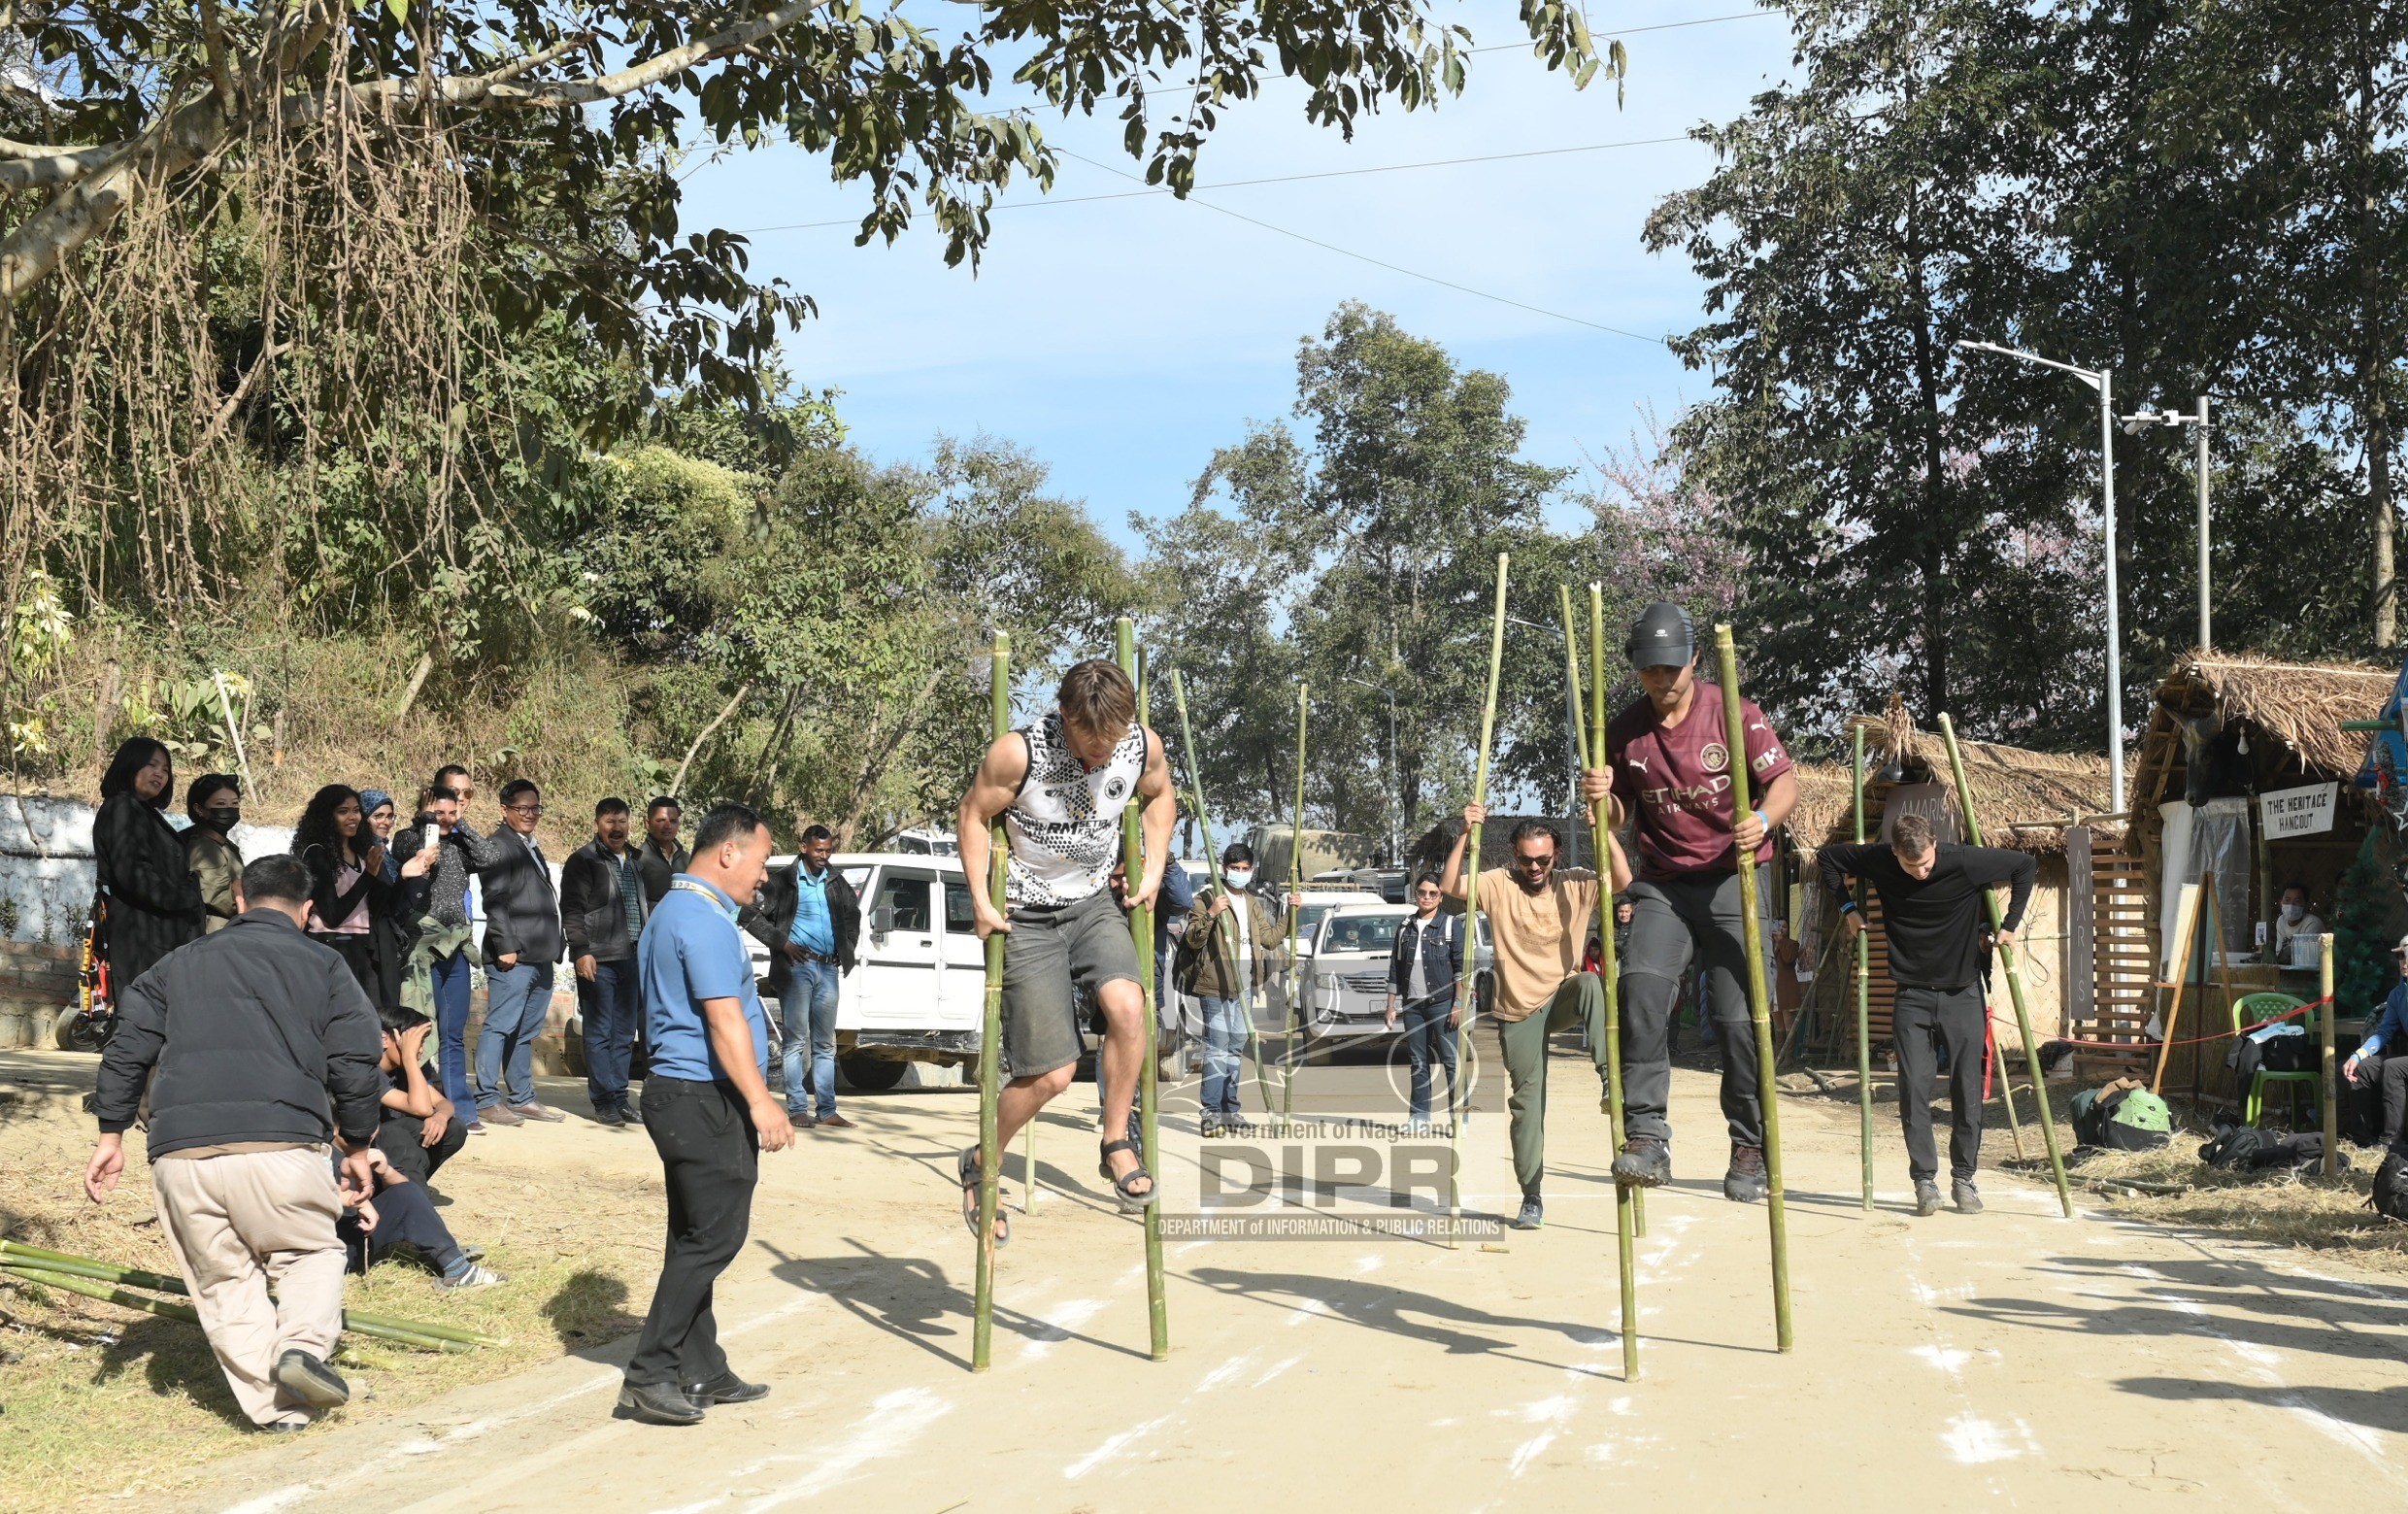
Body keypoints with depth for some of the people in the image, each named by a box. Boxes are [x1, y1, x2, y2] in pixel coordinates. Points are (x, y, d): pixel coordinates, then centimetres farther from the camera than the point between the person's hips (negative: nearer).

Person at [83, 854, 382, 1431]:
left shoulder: (179, 963, 22)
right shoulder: (324, 965, 13)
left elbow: (127, 1048, 17)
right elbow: (355, 1064, 6)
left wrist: (111, 1134, 20)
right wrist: (357, 1147, 16)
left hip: (180, 1155, 3)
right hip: (281, 1146, -2)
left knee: (224, 1281, 14)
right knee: (312, 1254, 17)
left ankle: (275, 1406, 7)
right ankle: (304, 1343, -9)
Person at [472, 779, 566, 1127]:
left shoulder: (533, 847, 22)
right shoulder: (497, 846, -5)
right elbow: (495, 900, -12)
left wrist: (557, 944, 18)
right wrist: (506, 946, -18)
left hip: (540, 956, 9)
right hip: (514, 956, -9)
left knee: (527, 1031, 12)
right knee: (500, 1026, -7)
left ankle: (521, 1097, 18)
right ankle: (487, 1100, -4)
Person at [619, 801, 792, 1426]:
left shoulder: (672, 909, 18)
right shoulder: (705, 919, -15)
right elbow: (724, 1019, -21)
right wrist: (760, 1102, -22)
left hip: (677, 1093, 11)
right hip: (706, 1099, -11)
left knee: (696, 1239, 13)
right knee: (713, 1237, -7)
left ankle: (700, 1373, 18)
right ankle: (649, 1377, -5)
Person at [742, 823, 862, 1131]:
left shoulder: (836, 882, 11)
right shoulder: (784, 880, -4)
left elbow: (853, 914, 29)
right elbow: (750, 915, -8)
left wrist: (848, 949, 17)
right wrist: (781, 942, -12)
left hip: (828, 968, 5)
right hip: (796, 968, -5)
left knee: (825, 1044, 8)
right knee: (797, 1042, -3)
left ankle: (826, 1110, 11)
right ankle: (797, 1109, 1)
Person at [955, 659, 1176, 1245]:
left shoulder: (1143, 745, -11)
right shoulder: (1018, 753, -23)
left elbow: (1159, 796, 12)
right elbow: (973, 814, -8)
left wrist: (1153, 869, 3)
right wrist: (980, 900, -13)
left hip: (1095, 902, 4)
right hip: (1028, 917, -4)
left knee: (1127, 1005, -27)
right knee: (1051, 1075, -6)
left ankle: (1117, 1144, -6)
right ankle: (979, 1167, 21)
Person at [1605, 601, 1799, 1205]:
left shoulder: (1734, 713, -4)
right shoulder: (1625, 732, 5)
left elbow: (1785, 781, -7)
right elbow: (1618, 816, 13)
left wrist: (1763, 820, -29)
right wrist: (1601, 800, -11)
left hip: (1733, 882, -2)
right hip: (1662, 886, 2)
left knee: (1738, 1017, -6)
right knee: (1642, 987, -22)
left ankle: (1750, 1149, 12)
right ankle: (1646, 1139, -22)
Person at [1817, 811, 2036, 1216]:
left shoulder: (1966, 862, -17)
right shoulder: (1878, 861, -12)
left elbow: (2026, 866, -3)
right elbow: (1827, 858, 6)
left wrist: (2009, 925, -5)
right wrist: (1847, 909, -1)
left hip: (1963, 992, -1)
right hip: (1912, 995, 1)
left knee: (1967, 1090, 1)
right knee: (1914, 1088, -7)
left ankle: (1963, 1178, 13)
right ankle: (1924, 1179, 1)